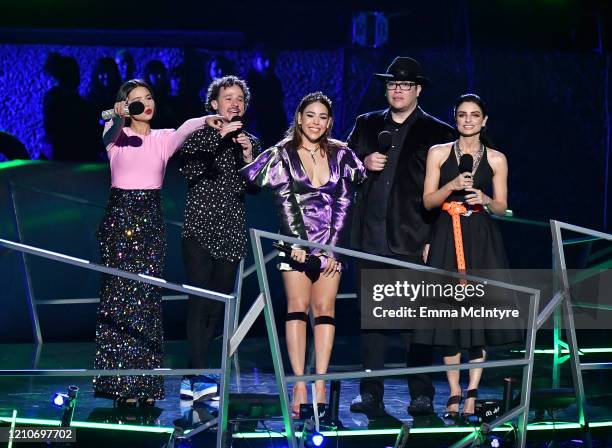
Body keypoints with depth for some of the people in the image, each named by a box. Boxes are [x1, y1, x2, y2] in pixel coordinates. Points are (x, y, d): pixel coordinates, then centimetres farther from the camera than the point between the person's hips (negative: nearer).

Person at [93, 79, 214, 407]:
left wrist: (208, 120, -32)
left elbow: (184, 130, -11)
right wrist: (118, 116, -39)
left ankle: (144, 383, 4)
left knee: (147, 299, 0)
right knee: (121, 296, -6)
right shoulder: (116, 135, 6)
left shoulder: (162, 139, 10)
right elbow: (109, 136, -19)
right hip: (120, 217, -3)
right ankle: (121, 382, -5)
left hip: (151, 220, 3)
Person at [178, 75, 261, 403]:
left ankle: (191, 378, 12)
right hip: (200, 228, -5)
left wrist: (249, 158, -7)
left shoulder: (249, 141, 16)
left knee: (218, 305, 4)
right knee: (200, 300, -16)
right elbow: (188, 168, -14)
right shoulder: (200, 133, 4)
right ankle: (199, 377, -21)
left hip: (231, 232, 5)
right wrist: (218, 136, -17)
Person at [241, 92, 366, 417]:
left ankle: (320, 386, -6)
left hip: (330, 243, 2)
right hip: (295, 240, -1)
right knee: (297, 307, -7)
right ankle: (299, 387, -11)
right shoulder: (283, 154, 2)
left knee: (324, 308, -3)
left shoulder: (340, 154, 7)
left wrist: (333, 247, -4)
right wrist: (295, 242, -14)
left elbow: (343, 202, 3)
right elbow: (285, 201, -5)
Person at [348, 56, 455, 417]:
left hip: (413, 239, -3)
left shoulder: (437, 133, 3)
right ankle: (371, 393, 8)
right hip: (371, 236, 3)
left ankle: (422, 395, 4)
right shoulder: (366, 125, 15)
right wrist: (363, 164, -5)